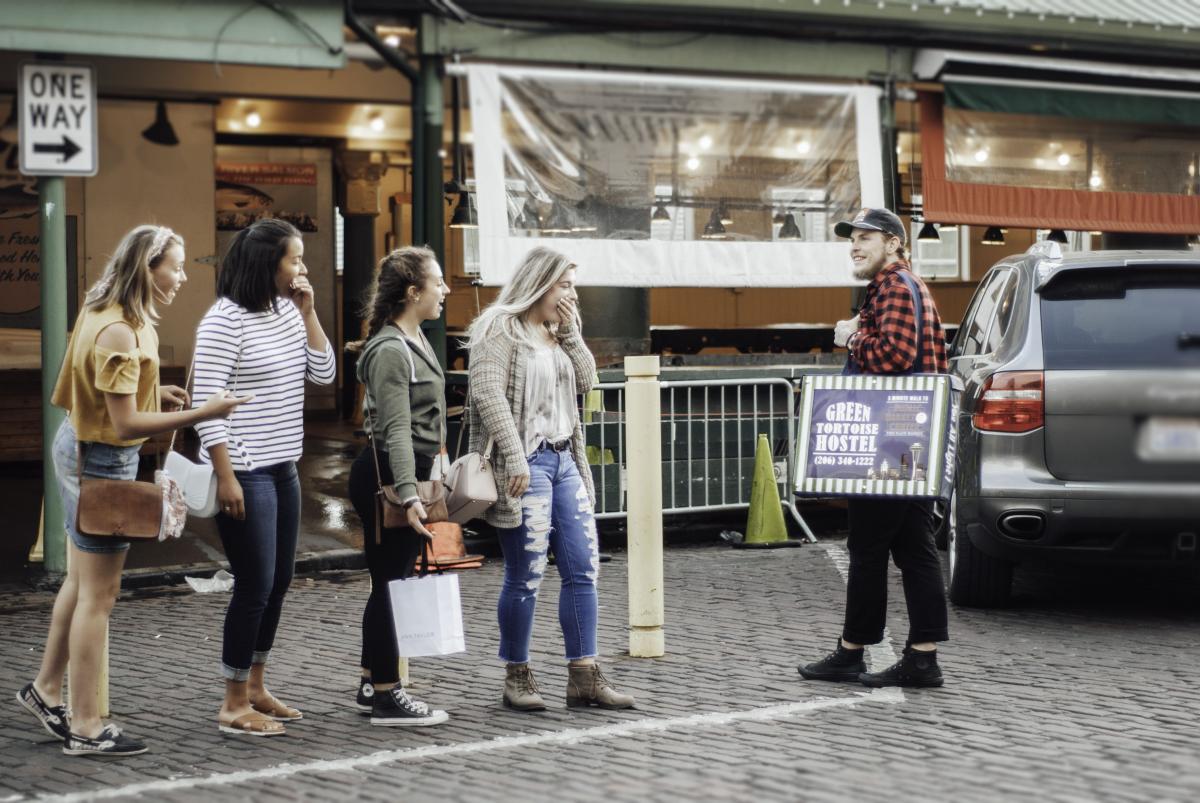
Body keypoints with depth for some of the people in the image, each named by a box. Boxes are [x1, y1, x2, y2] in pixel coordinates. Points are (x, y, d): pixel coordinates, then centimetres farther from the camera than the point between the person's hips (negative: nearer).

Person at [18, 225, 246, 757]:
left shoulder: (104, 311, 4)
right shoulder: (118, 333, -26)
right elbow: (125, 425, -26)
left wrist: (151, 391, 7)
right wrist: (200, 414, -29)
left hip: (80, 449, 10)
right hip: (102, 461, -10)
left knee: (81, 582, 21)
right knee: (99, 594, -2)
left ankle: (46, 689, 34)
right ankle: (85, 727, 5)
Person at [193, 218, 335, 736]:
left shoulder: (287, 311, 8)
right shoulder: (225, 320, -14)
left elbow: (324, 374, 6)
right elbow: (207, 401, -16)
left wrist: (307, 312, -2)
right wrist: (225, 476, -19)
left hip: (283, 470, 8)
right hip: (244, 473, -8)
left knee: (278, 583, 13)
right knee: (255, 585, -6)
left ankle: (255, 686, 26)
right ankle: (234, 706, 4)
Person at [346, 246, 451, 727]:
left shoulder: (414, 340, 14)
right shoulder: (390, 352, -16)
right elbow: (396, 429, -23)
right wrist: (408, 495, -30)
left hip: (410, 472, 10)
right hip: (386, 475, -10)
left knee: (393, 583, 14)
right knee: (390, 584, -5)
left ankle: (372, 687, 22)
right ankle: (386, 698, 0)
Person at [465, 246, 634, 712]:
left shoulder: (555, 332, 17)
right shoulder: (500, 329, -8)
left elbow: (585, 380, 15)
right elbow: (487, 394, -17)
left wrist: (570, 332, 3)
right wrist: (515, 457, -23)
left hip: (564, 461, 8)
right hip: (526, 464, -8)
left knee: (583, 568, 5)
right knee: (526, 577, -3)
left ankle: (583, 677, 9)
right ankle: (517, 678, 8)